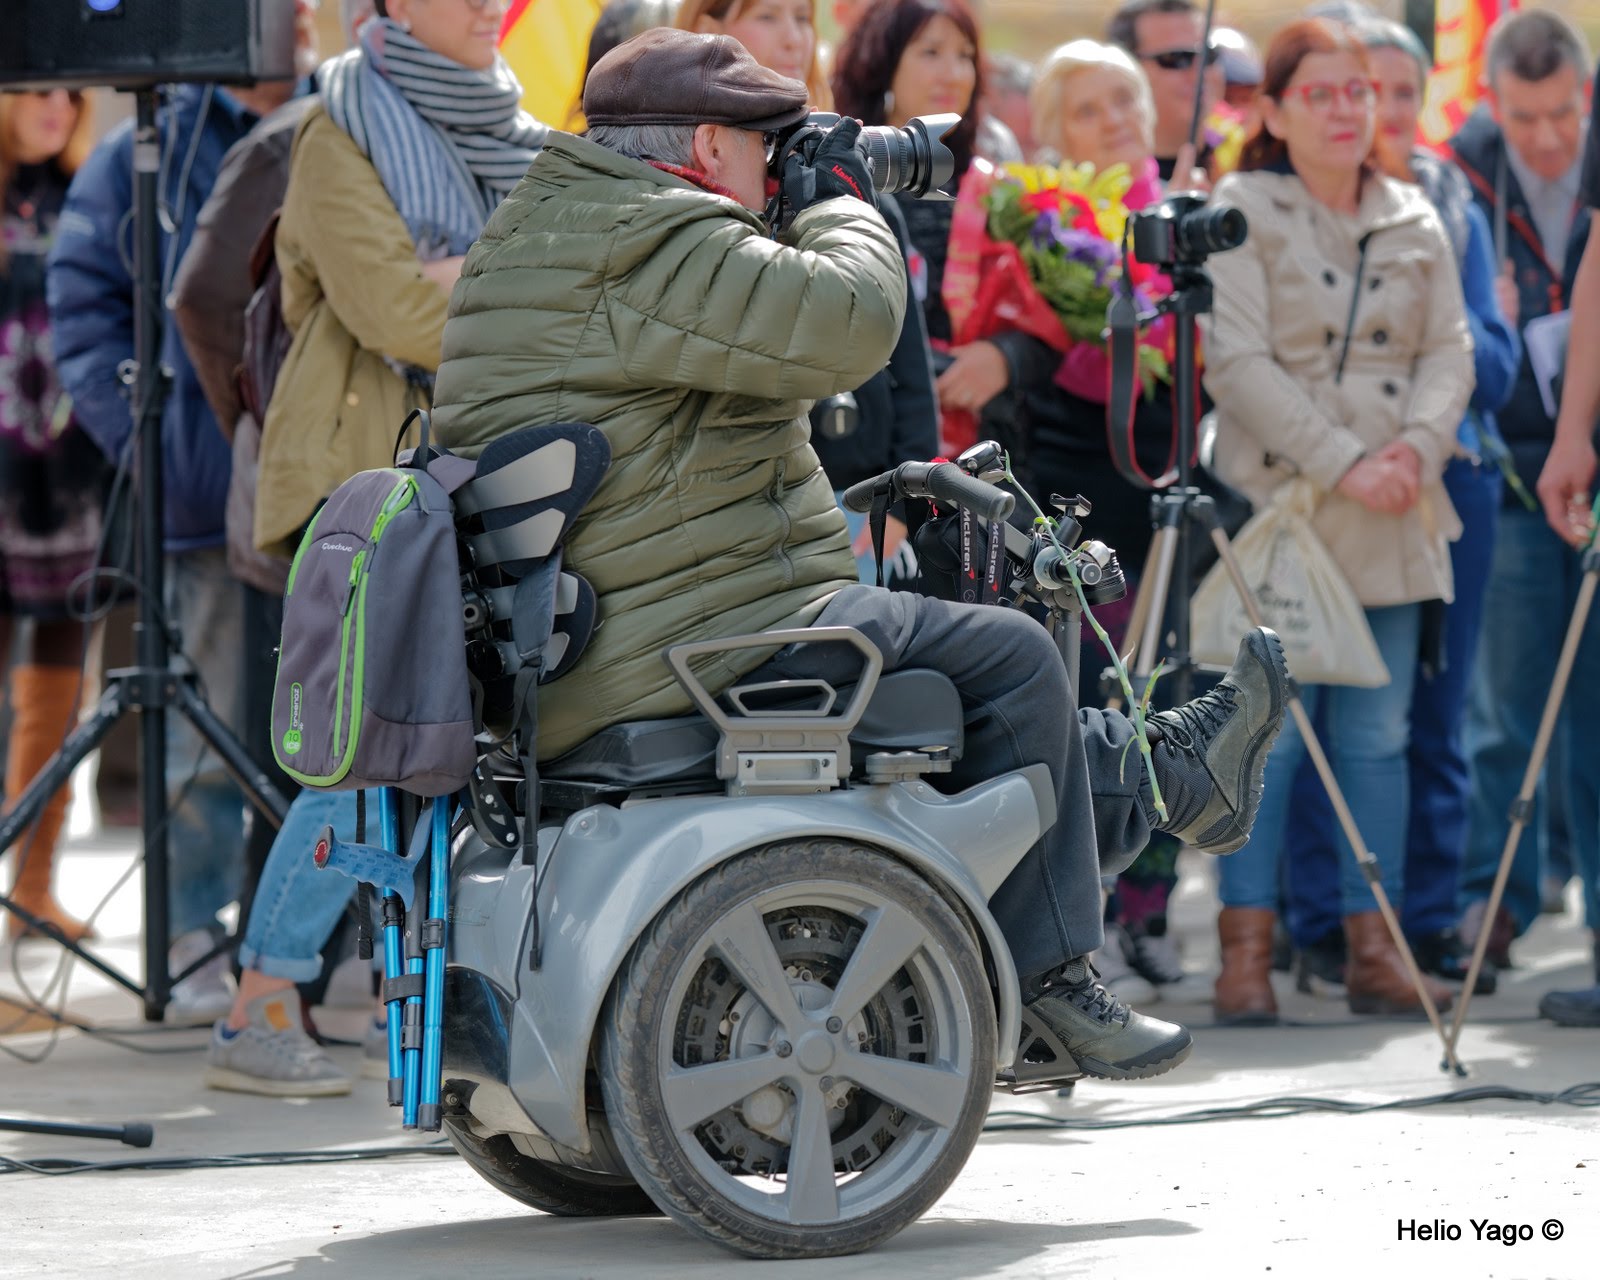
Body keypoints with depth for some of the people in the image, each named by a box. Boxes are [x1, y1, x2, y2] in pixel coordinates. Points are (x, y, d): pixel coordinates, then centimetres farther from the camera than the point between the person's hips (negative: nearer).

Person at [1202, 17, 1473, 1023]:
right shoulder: (1239, 214, -1)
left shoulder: (1416, 222, 13)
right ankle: (1248, 949, -3)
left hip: (1392, 521, 4)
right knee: (1273, 731, -7)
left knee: (1378, 733, 5)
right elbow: (1239, 364, -9)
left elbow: (1450, 352, 10)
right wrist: (1342, 465, -16)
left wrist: (1418, 448, -10)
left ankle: (1375, 948, 9)